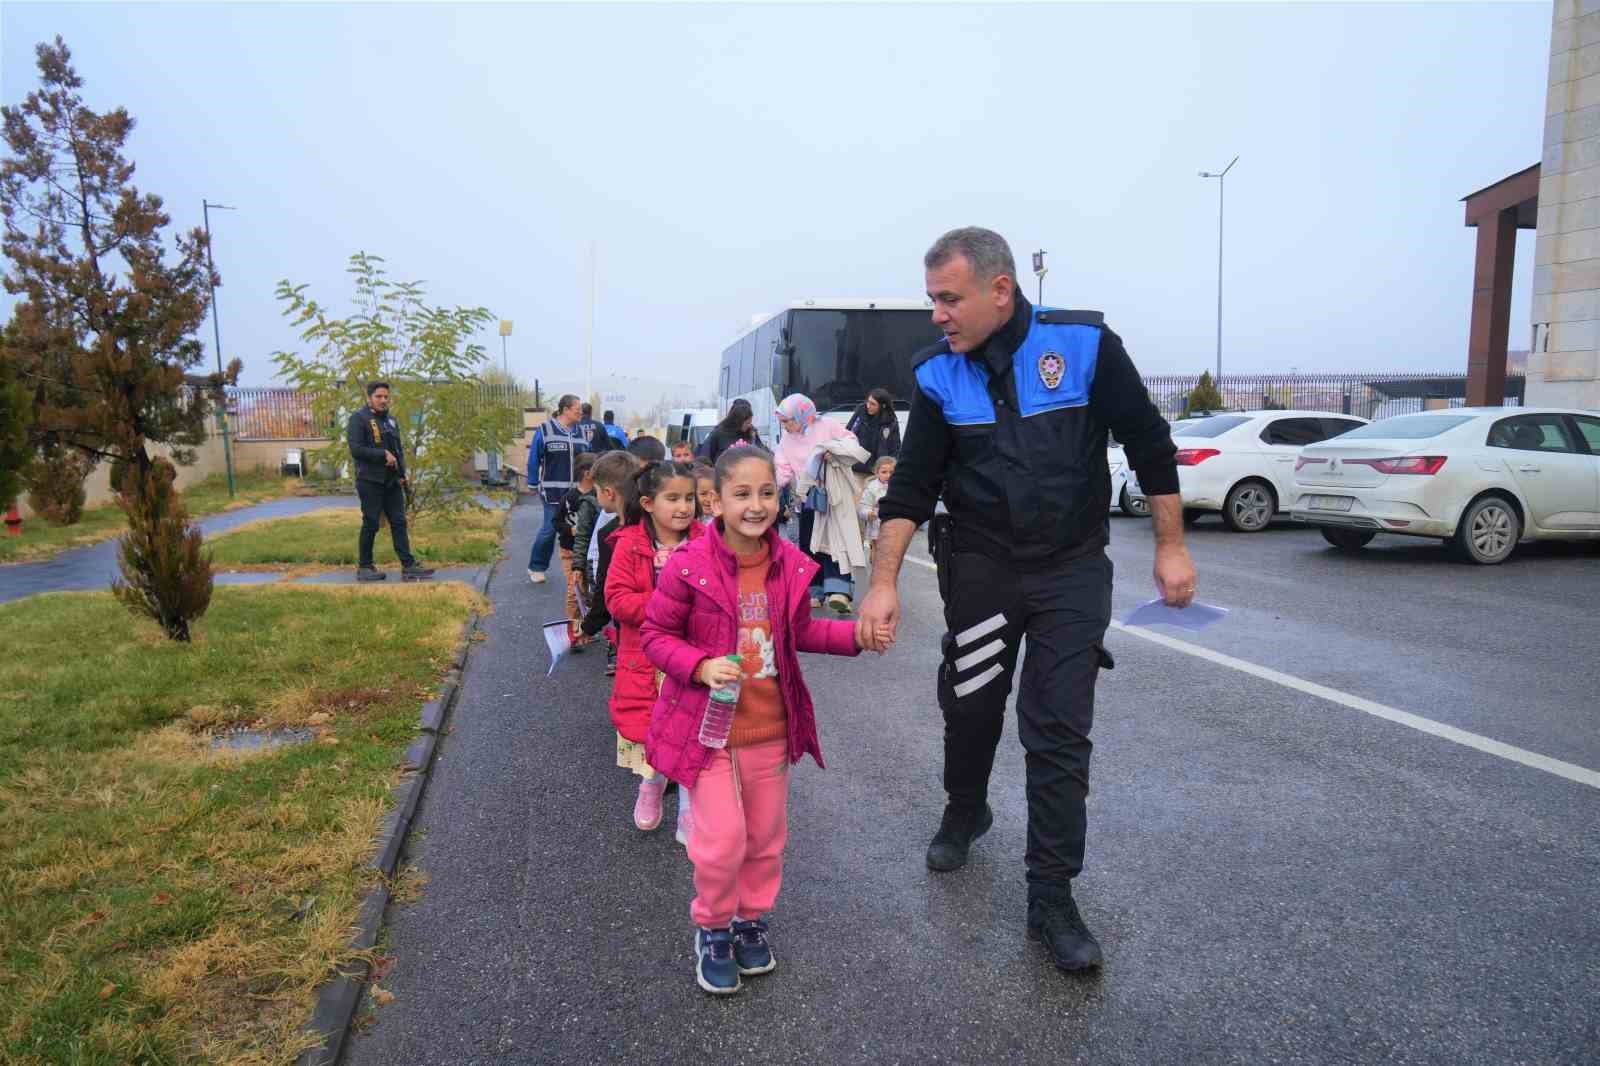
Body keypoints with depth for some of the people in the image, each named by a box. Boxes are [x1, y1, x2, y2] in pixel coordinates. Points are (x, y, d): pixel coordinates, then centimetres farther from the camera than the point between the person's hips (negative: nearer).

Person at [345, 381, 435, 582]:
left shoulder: (391, 420, 15)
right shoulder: (358, 419, -7)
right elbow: (356, 449, -16)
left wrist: (402, 473, 7)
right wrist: (383, 455, -16)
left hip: (392, 482, 7)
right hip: (370, 482, -7)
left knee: (399, 522, 4)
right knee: (370, 524, -1)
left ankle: (408, 565, 5)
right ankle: (364, 567, 11)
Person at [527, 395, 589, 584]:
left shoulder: (580, 432, 8)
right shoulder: (544, 431, -5)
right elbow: (534, 460, -1)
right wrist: (534, 485, -1)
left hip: (577, 491, 4)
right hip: (553, 492, -4)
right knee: (550, 529, -1)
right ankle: (536, 567, 16)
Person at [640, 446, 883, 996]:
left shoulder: (790, 565, -3)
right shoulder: (689, 567, -18)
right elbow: (655, 634, -9)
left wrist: (855, 635, -1)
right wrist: (702, 666, -24)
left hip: (771, 727, 5)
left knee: (766, 835, 16)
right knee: (722, 838, -4)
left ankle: (752, 919, 41)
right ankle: (712, 929, 25)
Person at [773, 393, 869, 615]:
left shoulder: (826, 426, -6)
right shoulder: (786, 439, 6)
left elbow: (853, 445, -2)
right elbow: (783, 470, -1)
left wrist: (832, 450, -18)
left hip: (834, 494, -5)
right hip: (809, 497, 5)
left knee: (835, 539, -15)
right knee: (809, 544, 7)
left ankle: (840, 591, -22)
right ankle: (815, 592, 17)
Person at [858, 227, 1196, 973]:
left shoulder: (1084, 343, -12)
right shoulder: (939, 374, -5)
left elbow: (1149, 446, -4)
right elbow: (911, 487, -4)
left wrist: (1171, 548, -3)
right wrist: (884, 583, -11)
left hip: (1072, 568, -2)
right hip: (979, 566, 2)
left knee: (1060, 731, -2)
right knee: (969, 706, 15)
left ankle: (1051, 899, 10)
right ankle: (964, 812, 45)